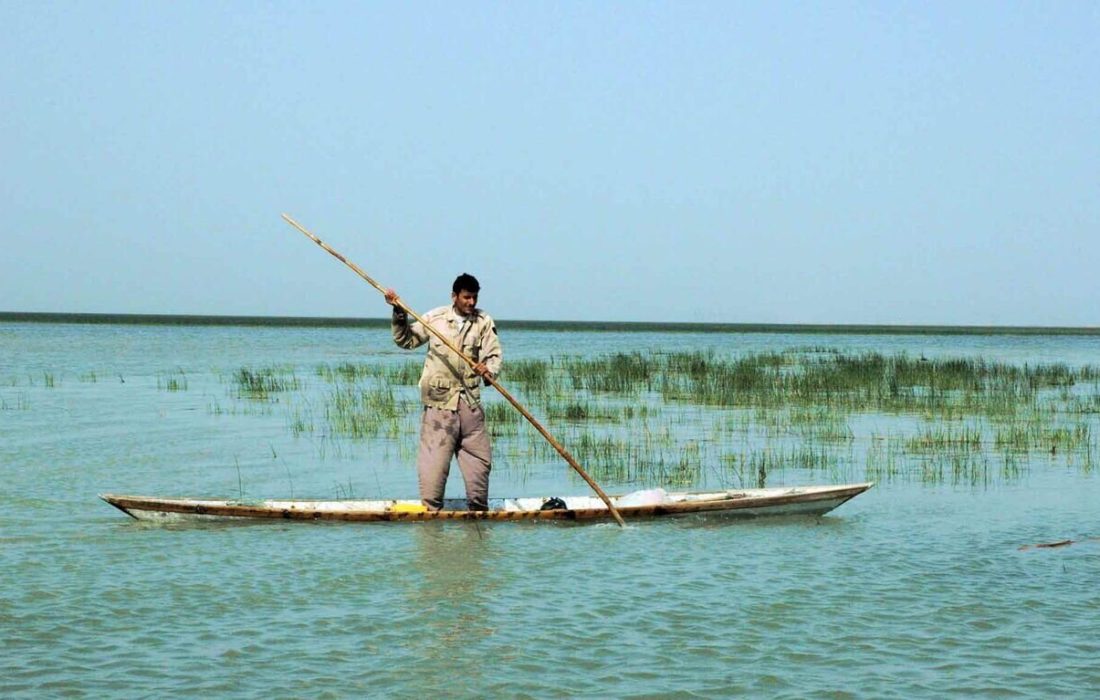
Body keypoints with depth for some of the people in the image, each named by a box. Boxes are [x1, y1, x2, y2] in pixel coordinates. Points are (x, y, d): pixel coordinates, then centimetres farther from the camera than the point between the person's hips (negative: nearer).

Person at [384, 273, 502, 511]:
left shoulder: (484, 322, 4)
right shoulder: (435, 318, 2)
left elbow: (494, 355, -3)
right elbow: (406, 340, 8)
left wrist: (488, 370, -24)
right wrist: (399, 315, -5)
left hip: (469, 401, 2)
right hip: (439, 400, -2)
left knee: (479, 456, 8)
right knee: (435, 456, -5)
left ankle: (479, 507, 20)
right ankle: (430, 507, 1)